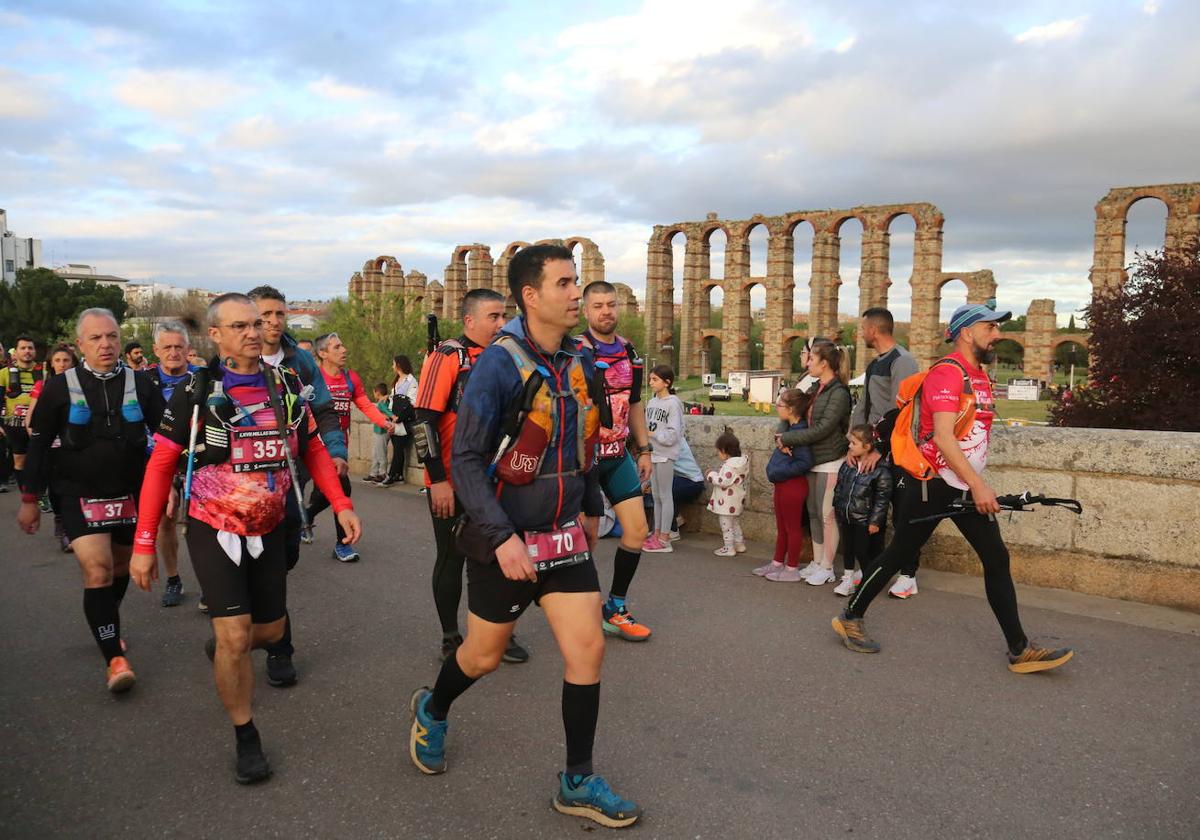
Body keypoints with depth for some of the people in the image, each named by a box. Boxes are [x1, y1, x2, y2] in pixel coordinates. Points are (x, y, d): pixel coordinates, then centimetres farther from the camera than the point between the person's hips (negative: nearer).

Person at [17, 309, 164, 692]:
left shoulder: (140, 384, -2)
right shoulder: (59, 388, -4)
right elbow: (39, 446, 3)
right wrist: (29, 499, 4)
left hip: (131, 494, 2)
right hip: (79, 497, -2)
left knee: (120, 568, 16)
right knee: (98, 571, -13)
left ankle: (106, 628, 42)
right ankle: (115, 659, -9)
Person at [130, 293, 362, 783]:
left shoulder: (286, 386, -2)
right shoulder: (196, 392, -11)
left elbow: (313, 449, 7)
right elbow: (160, 466, -8)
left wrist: (341, 505, -4)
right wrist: (144, 544, -10)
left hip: (268, 530, 4)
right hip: (214, 530, -4)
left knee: (271, 630, 14)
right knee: (236, 637, -10)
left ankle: (219, 648, 49)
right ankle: (245, 737, 11)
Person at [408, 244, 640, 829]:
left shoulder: (581, 362, 2)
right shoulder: (499, 364, -18)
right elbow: (465, 459, -18)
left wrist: (591, 508, 20)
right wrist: (502, 537, -25)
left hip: (564, 536, 5)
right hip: (505, 540, -5)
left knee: (588, 649, 1)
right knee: (485, 655, 12)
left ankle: (578, 784, 17)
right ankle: (432, 711, 45)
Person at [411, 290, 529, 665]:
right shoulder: (448, 356, -12)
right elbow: (424, 422, -16)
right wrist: (438, 480, -19)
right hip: (452, 484, -6)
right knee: (452, 557, 7)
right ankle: (450, 639, 21)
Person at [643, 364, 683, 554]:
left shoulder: (673, 404, -12)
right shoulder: (651, 402, 11)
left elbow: (672, 435, -17)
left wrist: (651, 433, -13)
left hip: (665, 455, -7)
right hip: (652, 454, 7)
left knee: (665, 496, -1)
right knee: (656, 496, 13)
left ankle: (664, 539, 5)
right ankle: (657, 534, 22)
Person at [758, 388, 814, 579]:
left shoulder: (799, 431, -21)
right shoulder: (788, 428, 7)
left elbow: (805, 462, -25)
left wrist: (781, 471, -20)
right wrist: (775, 476, 3)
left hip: (792, 485, -9)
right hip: (782, 484, 9)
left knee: (792, 527, 3)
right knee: (781, 527, 19)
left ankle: (792, 569, 14)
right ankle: (777, 563, 31)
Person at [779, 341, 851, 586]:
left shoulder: (839, 393, -15)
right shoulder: (817, 389, 10)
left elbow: (821, 429, -20)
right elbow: (805, 420, 15)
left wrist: (786, 438, -14)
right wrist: (787, 438, -4)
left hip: (830, 462, -8)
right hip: (812, 461, 8)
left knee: (827, 515, -2)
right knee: (813, 514, 12)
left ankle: (827, 568, 8)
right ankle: (816, 562, 22)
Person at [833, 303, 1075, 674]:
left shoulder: (981, 376, 13)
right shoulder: (947, 373, -16)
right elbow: (942, 437, -26)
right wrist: (978, 485, -29)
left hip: (967, 487, 8)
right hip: (930, 486, -8)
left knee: (997, 559, 2)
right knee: (898, 554, 3)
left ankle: (1019, 650, 8)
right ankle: (850, 618, 20)